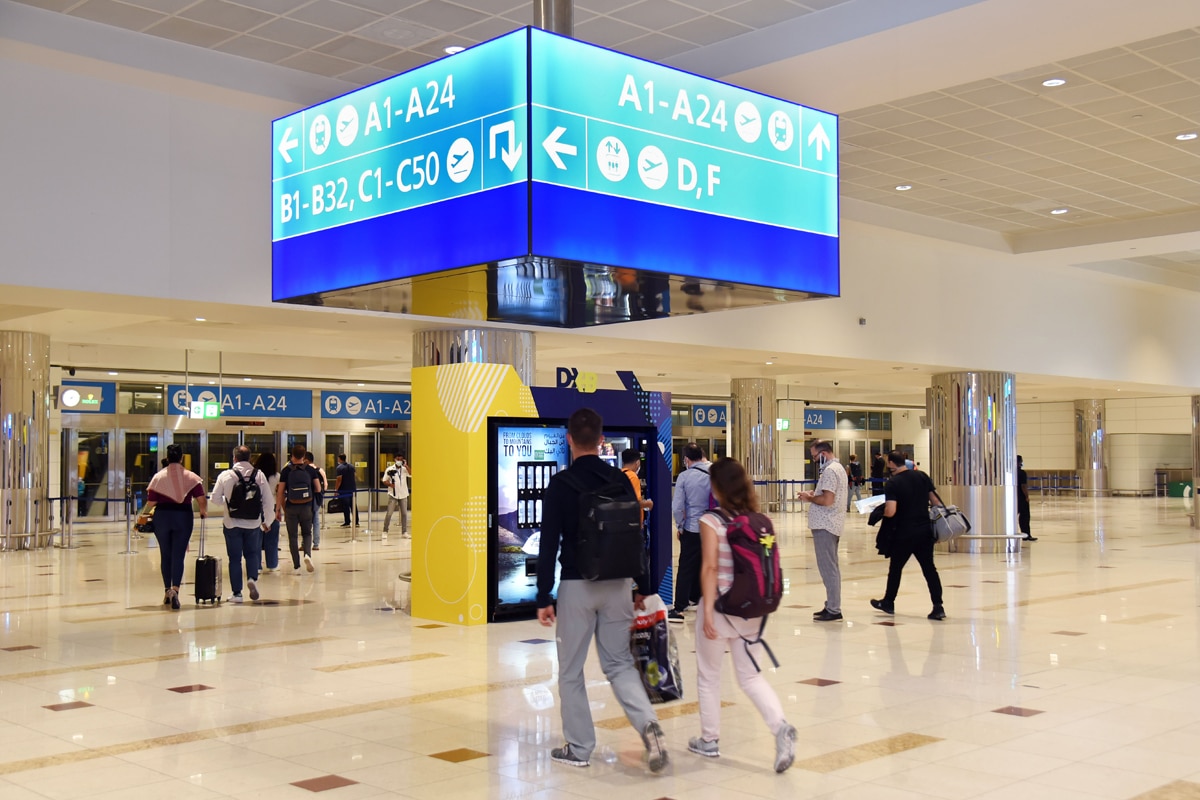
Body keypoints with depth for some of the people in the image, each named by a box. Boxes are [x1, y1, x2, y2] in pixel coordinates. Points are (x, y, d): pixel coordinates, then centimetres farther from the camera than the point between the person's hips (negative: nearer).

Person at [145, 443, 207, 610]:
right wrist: (204, 512, 10)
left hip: (162, 517, 1)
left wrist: (144, 514, 17)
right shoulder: (191, 477, -1)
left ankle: (167, 591, 22)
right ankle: (175, 589, -21)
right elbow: (201, 499, -8)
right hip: (183, 517, -1)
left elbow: (151, 502, -3)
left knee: (165, 555, 13)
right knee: (178, 555, -2)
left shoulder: (158, 477, 0)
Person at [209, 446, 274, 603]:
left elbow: (215, 499, -1)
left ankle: (237, 593, 9)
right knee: (252, 554, 17)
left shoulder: (225, 475, -6)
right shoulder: (259, 475, -4)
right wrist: (267, 521, 10)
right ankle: (252, 578, -8)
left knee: (235, 558, 8)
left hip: (232, 524, -1)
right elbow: (268, 500, -2)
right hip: (253, 523, 1)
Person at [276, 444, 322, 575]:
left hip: (291, 507, -1)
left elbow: (280, 492, -5)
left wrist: (278, 509, -1)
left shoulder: (286, 471, -4)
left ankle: (296, 567, 5)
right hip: (306, 507, 1)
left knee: (293, 536, 6)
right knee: (307, 533, 16)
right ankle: (307, 554, -12)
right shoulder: (310, 470, 0)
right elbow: (318, 489, -1)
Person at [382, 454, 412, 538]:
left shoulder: (404, 469, 3)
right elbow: (384, 481, 2)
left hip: (403, 494, 2)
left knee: (404, 513, 5)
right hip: (393, 495, -2)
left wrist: (406, 466, -15)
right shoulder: (389, 469, -1)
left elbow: (412, 475, -13)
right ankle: (385, 531, 7)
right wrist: (390, 484, -16)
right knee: (389, 513, -2)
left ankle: (404, 532, 12)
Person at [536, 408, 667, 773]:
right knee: (619, 663, 14)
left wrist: (544, 597, -7)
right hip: (617, 585, 4)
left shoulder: (560, 483, -9)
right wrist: (643, 586, 15)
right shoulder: (620, 480, 3)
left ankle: (579, 748, 17)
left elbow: (549, 543, -11)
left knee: (571, 670, 10)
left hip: (577, 585, -4)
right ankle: (649, 725, -9)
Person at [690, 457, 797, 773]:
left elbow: (710, 567, -18)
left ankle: (709, 740, 26)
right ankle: (781, 727, -9)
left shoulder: (711, 520, -12)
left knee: (709, 675, 15)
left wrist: (708, 611, -17)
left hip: (721, 608, -4)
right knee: (750, 677, 13)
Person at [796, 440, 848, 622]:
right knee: (831, 567, 16)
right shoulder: (838, 467, 17)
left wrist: (809, 497, -9)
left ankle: (833, 610, -6)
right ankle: (832, 606, 22)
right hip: (831, 524, 11)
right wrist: (815, 495, 11)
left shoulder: (830, 471, -16)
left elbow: (827, 500, -24)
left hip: (825, 526, -11)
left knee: (828, 568, -8)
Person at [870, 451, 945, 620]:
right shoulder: (922, 476, 3)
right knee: (929, 568, 6)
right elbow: (936, 500, 7)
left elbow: (890, 512, -20)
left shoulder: (893, 483, -13)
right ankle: (938, 607, -1)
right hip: (925, 530, 4)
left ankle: (888, 603, 27)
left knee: (895, 568, 13)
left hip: (904, 533, -4)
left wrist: (880, 511, 0)